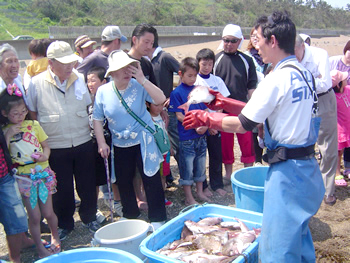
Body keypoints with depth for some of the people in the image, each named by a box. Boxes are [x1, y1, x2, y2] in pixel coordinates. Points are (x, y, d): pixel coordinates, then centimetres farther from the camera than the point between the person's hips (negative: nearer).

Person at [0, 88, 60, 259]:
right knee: (34, 216, 4)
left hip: (43, 173, 1)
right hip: (24, 178, -1)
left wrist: (45, 155, -11)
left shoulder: (34, 125, 3)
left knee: (48, 213, 8)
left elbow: (46, 146, 9)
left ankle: (55, 237, 36)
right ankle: (40, 248, 23)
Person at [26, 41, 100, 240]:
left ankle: (89, 218, 35)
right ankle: (65, 225, 32)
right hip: (56, 148, -2)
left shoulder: (79, 79, 2)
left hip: (83, 144, 2)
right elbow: (32, 114, 3)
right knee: (62, 189, 11)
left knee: (87, 186, 12)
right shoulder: (37, 84, -6)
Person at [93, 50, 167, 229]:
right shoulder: (103, 92, -3)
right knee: (123, 182, 14)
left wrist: (142, 80, -26)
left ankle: (158, 218, 17)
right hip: (119, 145, 3)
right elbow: (97, 119, 2)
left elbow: (161, 99, -21)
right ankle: (130, 215, 37)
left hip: (143, 142, -2)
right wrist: (101, 143, -4)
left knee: (151, 180, 0)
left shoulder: (139, 86, -9)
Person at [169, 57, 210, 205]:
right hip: (186, 137, -5)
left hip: (201, 136, 6)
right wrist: (195, 126, -18)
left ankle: (200, 192, 32)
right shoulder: (176, 93, -8)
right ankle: (188, 198, 17)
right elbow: (179, 116, -11)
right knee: (187, 168, 5)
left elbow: (205, 111, 9)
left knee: (200, 166, 16)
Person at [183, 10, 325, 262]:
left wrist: (206, 118, -3)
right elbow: (265, 109, 14)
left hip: (287, 170, -9)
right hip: (308, 164, 9)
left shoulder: (278, 79, -19)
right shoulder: (304, 73, 9)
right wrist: (227, 103, 16)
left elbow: (242, 124, -16)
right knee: (299, 233, 25)